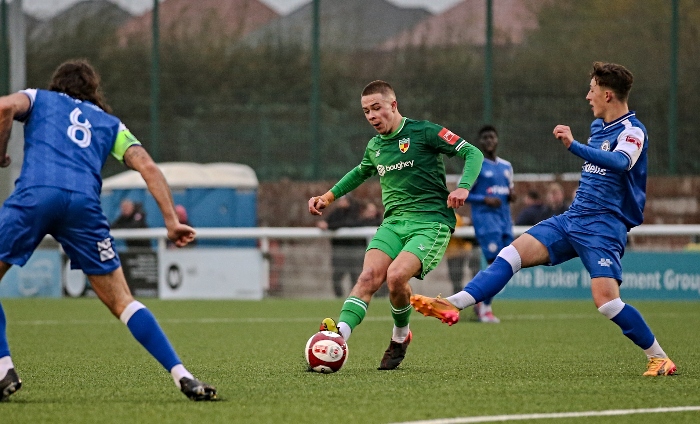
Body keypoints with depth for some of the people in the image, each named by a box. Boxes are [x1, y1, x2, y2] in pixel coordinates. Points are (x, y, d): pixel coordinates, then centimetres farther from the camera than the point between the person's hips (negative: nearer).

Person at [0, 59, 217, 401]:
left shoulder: (39, 99, 28)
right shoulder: (110, 123, 33)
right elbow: (148, 167, 18)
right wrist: (171, 220, 14)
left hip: (34, 194, -2)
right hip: (83, 203, 2)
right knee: (121, 301, 6)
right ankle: (182, 376, -4)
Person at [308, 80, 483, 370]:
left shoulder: (423, 132, -3)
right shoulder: (374, 147, 17)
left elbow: (473, 153, -5)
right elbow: (360, 173, 40)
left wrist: (463, 187, -22)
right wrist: (328, 196, 30)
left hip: (431, 223, -6)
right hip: (394, 222, 6)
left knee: (396, 275, -27)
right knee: (369, 276, -21)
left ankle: (400, 336, -1)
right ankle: (340, 333, -36)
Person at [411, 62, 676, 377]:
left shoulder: (633, 131, -12)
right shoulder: (598, 126, 15)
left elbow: (620, 162, -35)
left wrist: (573, 146, -43)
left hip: (604, 226, -8)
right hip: (572, 219, 8)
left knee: (605, 299, -21)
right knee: (513, 254, -7)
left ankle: (658, 358, -7)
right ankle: (453, 305, -13)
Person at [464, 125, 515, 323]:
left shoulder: (506, 166, 17)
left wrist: (511, 196, 2)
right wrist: (485, 199, -18)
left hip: (505, 220, 7)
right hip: (485, 218, -7)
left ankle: (481, 302, 20)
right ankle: (485, 308, -7)